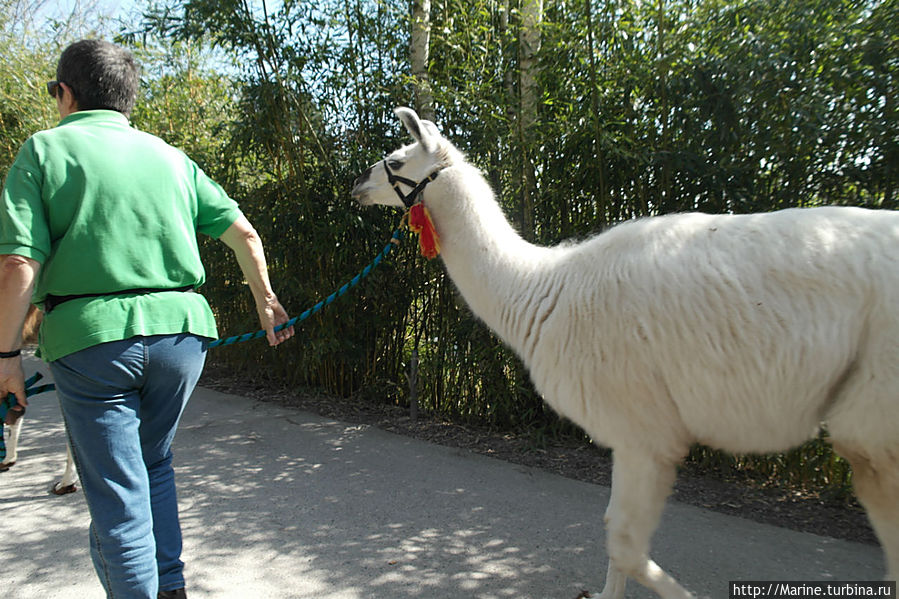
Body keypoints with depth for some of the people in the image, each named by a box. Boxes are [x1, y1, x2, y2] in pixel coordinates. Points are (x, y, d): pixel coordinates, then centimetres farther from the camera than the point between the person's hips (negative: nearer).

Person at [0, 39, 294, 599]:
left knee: (117, 495, 6)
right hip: (181, 327, 4)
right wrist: (266, 299, 25)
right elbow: (244, 232, 14)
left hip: (91, 336, -4)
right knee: (155, 464, 23)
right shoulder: (169, 155, 13)